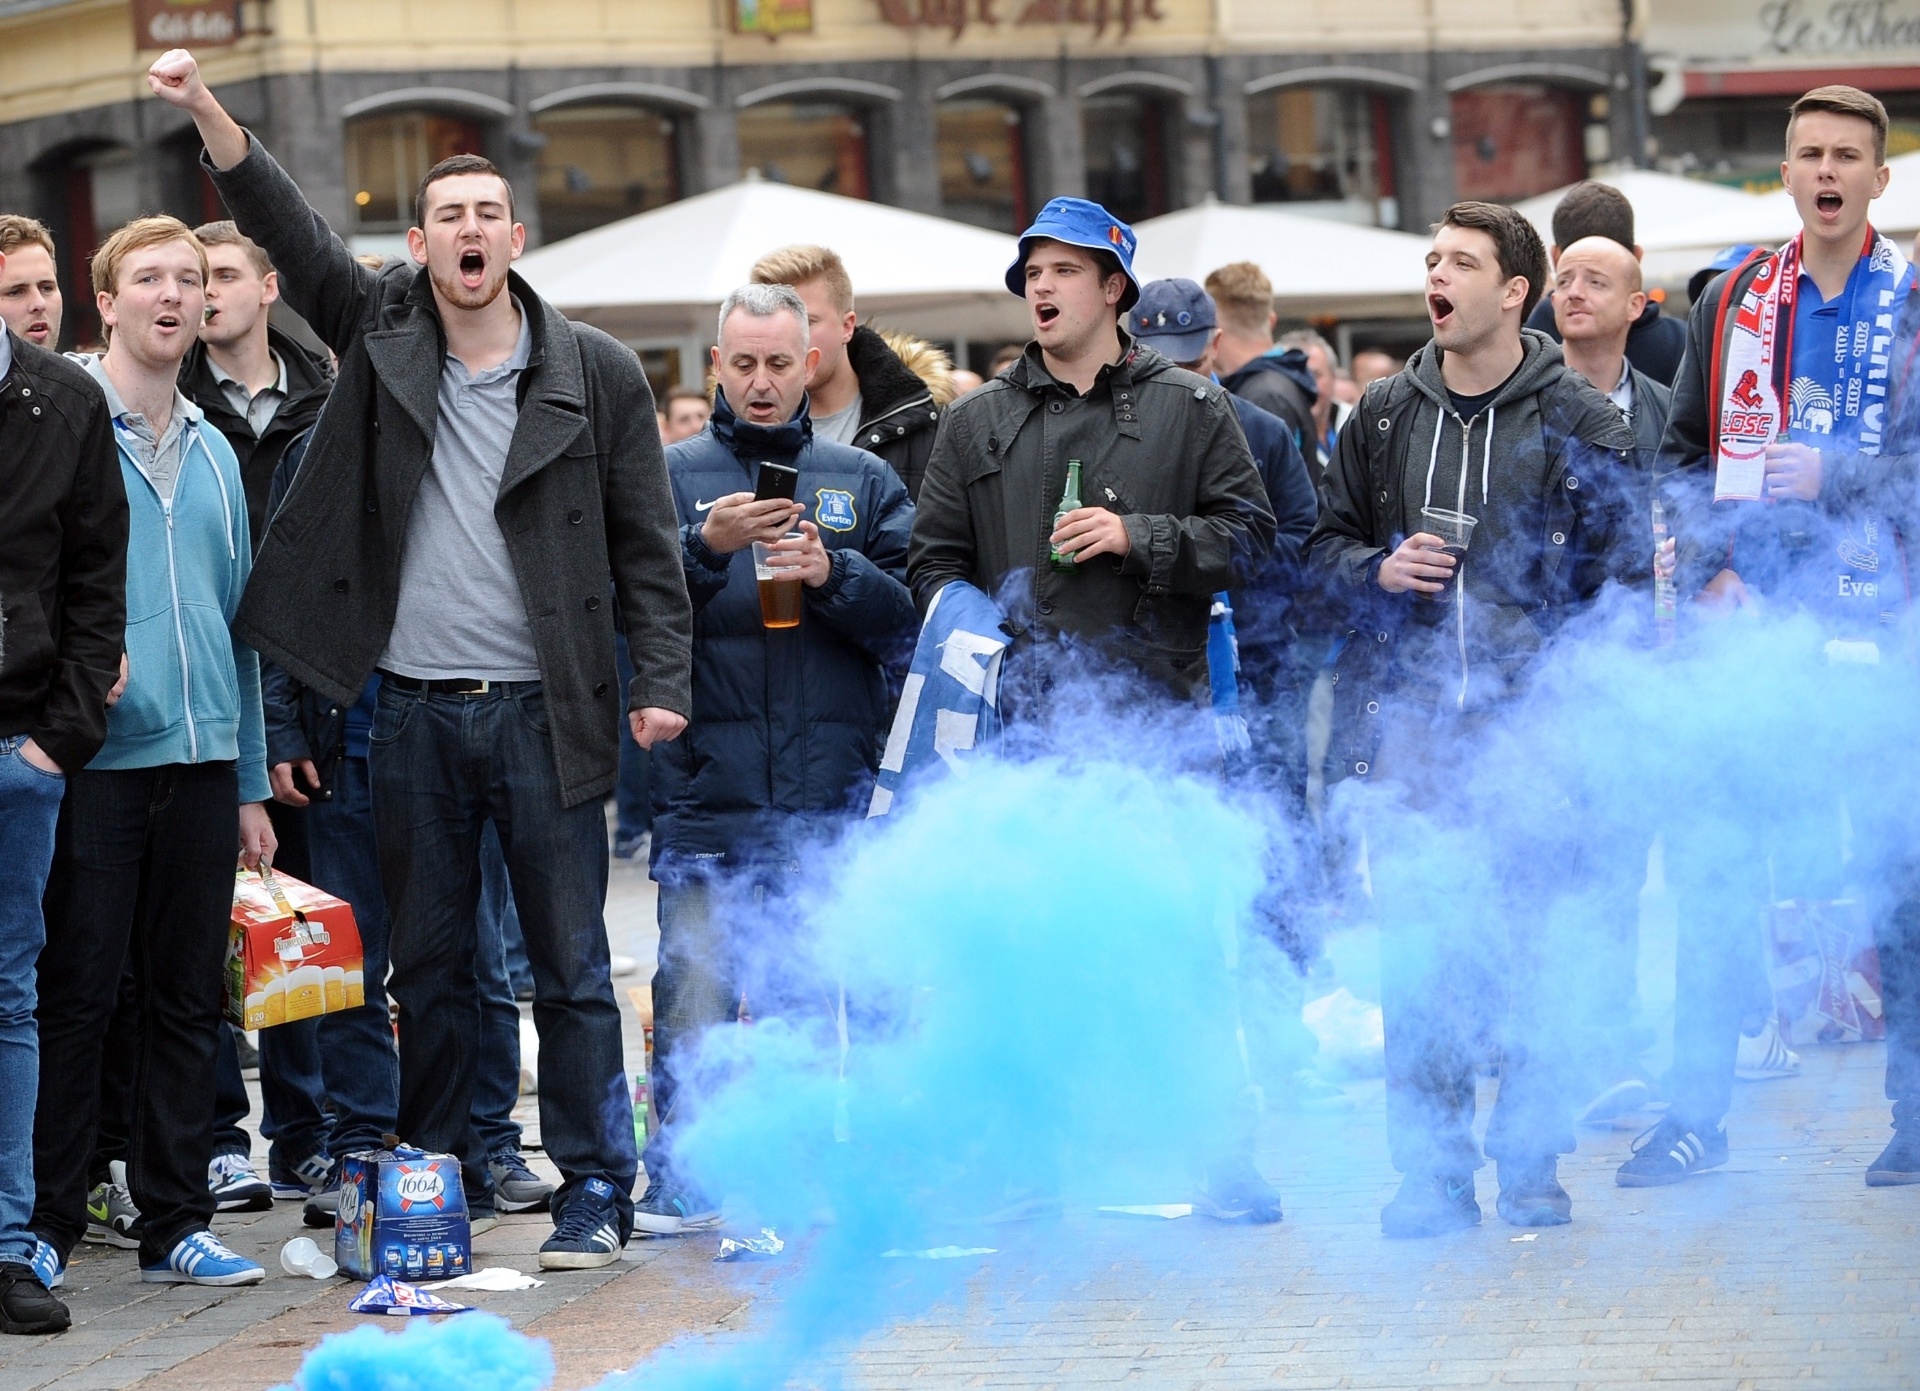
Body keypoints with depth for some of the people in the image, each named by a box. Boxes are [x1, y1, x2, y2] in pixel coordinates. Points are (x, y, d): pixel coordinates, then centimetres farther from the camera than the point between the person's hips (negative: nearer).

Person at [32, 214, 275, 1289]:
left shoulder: (214, 453, 17)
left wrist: (252, 781, 17)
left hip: (201, 758, 5)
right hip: (91, 757, -5)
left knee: (189, 1000, 7)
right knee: (74, 997, -3)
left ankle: (178, 1221, 13)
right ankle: (47, 1225, 4)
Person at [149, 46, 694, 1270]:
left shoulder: (598, 375, 0)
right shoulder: (381, 335, 6)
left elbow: (646, 544, 2)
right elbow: (286, 226, -4)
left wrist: (664, 682, -7)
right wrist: (204, 111, -17)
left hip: (544, 710, -2)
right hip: (415, 710, 2)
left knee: (571, 963, 2)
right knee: (430, 967, 9)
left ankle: (595, 1189, 9)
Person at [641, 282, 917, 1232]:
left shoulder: (863, 482, 13)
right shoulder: (672, 475, 9)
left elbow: (908, 612, 4)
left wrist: (834, 574, -13)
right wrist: (705, 547, -17)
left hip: (830, 794, 1)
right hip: (705, 787, -1)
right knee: (695, 986, -6)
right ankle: (678, 1178, 1)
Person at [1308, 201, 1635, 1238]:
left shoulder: (1577, 420, 2)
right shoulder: (1384, 415, 12)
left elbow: (1614, 567, 0)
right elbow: (1323, 540, 19)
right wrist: (1378, 571, -3)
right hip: (1407, 719, 3)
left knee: (1533, 940, 0)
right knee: (1413, 950, 0)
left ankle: (1532, 1163, 11)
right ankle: (1431, 1170, 7)